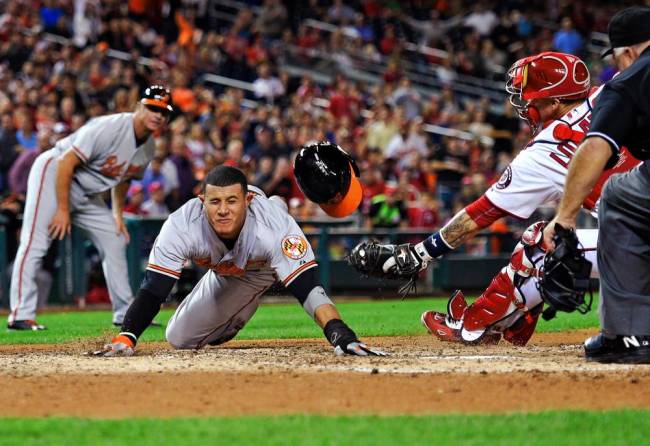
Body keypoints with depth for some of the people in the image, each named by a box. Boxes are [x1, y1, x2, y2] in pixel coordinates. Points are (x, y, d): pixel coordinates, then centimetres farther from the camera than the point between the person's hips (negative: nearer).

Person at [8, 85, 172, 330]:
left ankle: (126, 314, 14)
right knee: (34, 243, -18)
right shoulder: (110, 128, -26)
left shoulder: (148, 149, 1)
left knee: (115, 241, 7)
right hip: (53, 173, -9)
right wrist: (63, 209, -26)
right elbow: (66, 162, -27)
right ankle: (20, 315, -21)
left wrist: (118, 214, 12)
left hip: (86, 194, 9)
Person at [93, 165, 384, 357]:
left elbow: (306, 285, -54)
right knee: (179, 339, 3)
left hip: (267, 265, -1)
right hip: (224, 275, 1)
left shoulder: (274, 227, -46)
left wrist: (338, 332, -71)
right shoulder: (182, 226, -41)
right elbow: (153, 288, -42)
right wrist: (125, 339, -58)